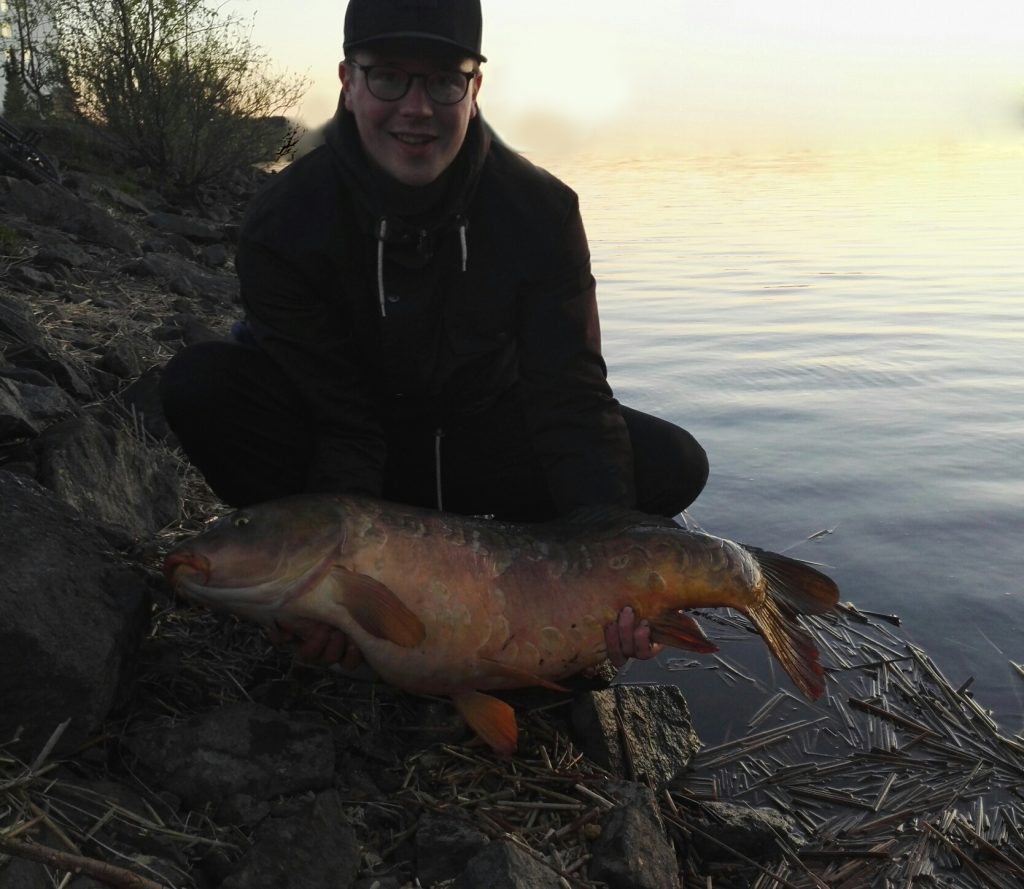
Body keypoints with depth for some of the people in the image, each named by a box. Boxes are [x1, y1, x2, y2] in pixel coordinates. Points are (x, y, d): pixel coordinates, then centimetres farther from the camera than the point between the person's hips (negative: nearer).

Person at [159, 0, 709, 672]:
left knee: (675, 466, -18)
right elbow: (339, 422, -24)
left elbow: (570, 395, -26)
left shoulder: (540, 209, -19)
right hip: (363, 449, -1)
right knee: (197, 384, -28)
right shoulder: (285, 222, -21)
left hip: (481, 436, 1)